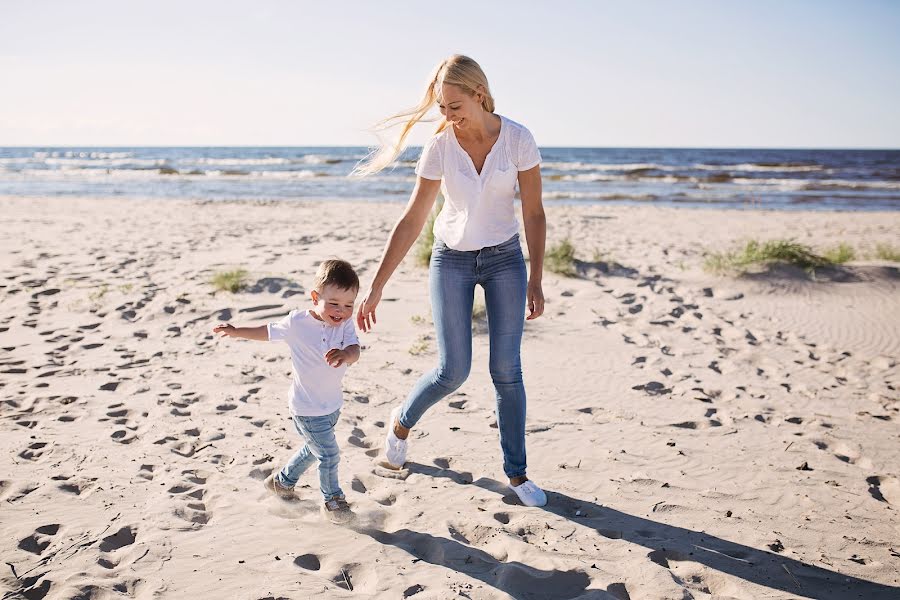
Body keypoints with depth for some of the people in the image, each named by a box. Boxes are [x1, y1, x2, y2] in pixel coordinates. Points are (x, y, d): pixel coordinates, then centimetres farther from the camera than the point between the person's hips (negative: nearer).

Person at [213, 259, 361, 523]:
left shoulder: (346, 323, -10)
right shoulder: (296, 323, -16)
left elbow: (354, 351, -25)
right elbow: (268, 332, 3)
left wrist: (345, 354, -49)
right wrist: (236, 332, 12)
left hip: (333, 404, 5)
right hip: (307, 409, -5)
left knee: (313, 449, 25)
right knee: (329, 455, -2)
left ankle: (283, 480, 49)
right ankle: (332, 500, 21)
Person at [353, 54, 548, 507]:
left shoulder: (518, 139, -14)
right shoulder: (440, 147, -14)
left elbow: (534, 213, -6)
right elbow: (411, 222, -12)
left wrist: (535, 279, -6)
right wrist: (375, 288, -14)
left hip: (505, 258, 1)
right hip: (452, 259, 0)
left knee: (506, 371, 1)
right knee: (453, 372, -3)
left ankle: (516, 473, 16)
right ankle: (403, 421, 29)